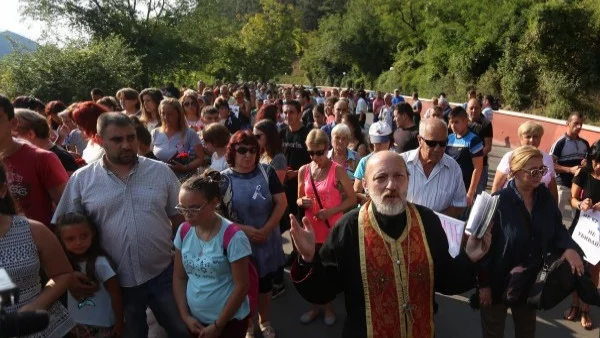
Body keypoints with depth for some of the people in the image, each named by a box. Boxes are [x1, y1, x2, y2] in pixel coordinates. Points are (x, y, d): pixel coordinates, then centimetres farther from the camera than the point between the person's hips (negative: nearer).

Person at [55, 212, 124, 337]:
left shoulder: (100, 263, -22)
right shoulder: (65, 263, -6)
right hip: (75, 324, 5)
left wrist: (119, 323, -9)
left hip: (101, 326, -5)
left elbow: (115, 294, -15)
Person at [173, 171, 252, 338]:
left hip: (229, 321, -4)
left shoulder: (233, 237, -20)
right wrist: (185, 315, -2)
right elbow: (179, 277, 4)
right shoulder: (183, 231, -4)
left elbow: (241, 285, -16)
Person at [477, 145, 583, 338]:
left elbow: (557, 228, 6)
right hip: (498, 281, -5)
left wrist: (569, 247, -16)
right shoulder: (499, 203, -23)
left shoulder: (545, 196, -6)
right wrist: (484, 284, -16)